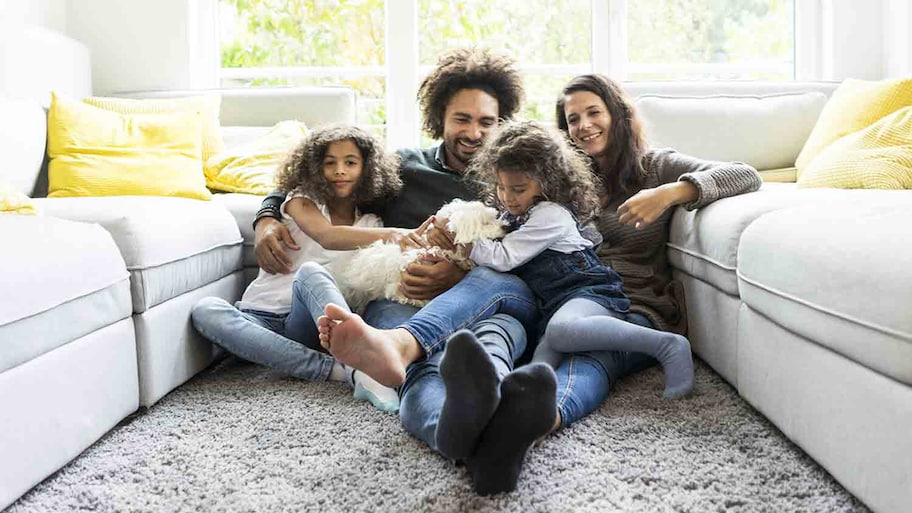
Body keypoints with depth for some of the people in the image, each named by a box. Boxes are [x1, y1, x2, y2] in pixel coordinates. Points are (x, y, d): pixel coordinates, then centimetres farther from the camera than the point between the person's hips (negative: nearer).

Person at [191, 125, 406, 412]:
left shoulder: (371, 223, 14)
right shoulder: (301, 200, 4)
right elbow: (327, 237, -19)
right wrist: (390, 235, -34)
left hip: (307, 324, 0)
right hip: (262, 318, 0)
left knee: (311, 271, -33)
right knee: (204, 310, -33)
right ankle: (332, 368, -42)